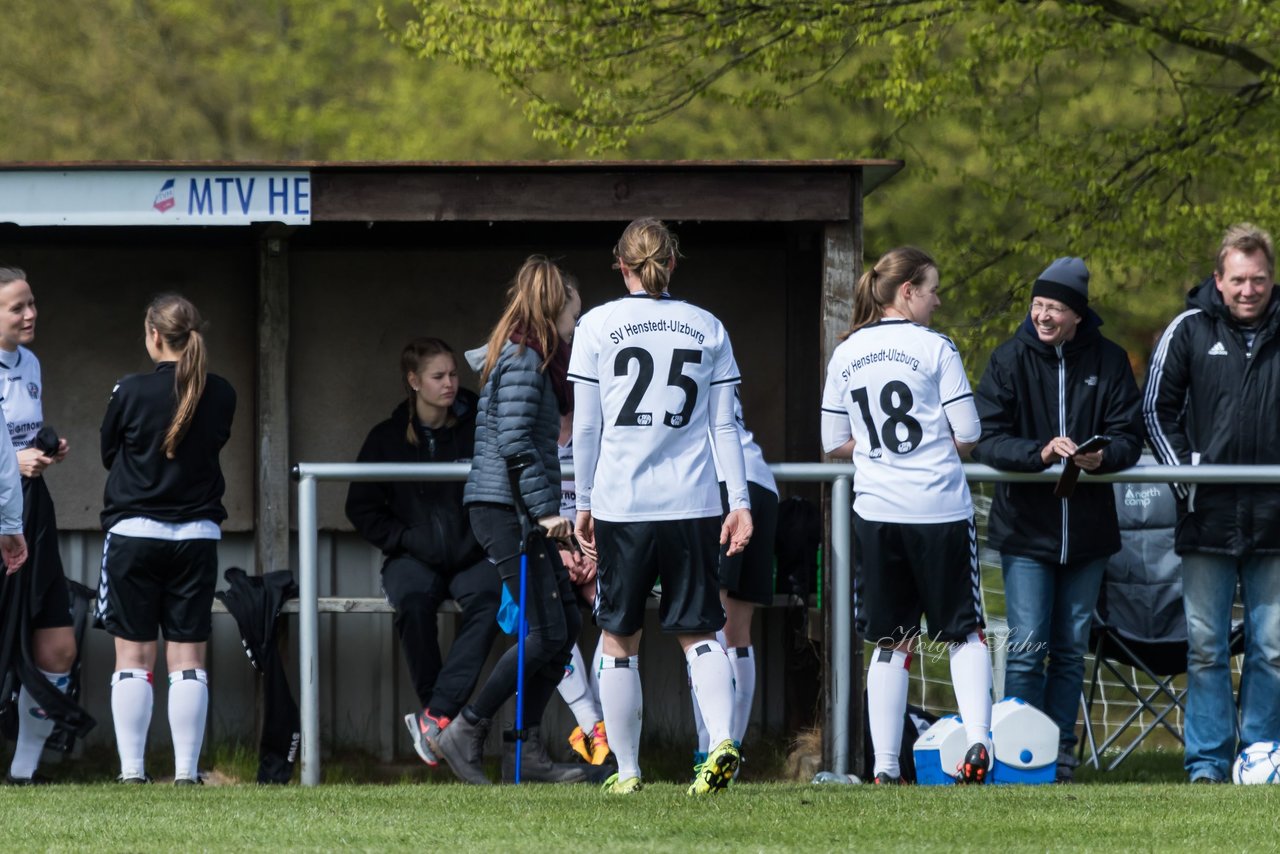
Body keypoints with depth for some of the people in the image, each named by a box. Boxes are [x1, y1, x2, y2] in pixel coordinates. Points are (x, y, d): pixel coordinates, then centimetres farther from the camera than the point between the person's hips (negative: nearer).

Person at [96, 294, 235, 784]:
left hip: (134, 533, -2)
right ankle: (187, 771, 1)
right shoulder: (221, 395, -3)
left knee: (133, 657, 3)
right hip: (197, 536, 2)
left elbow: (108, 453, 3)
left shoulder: (131, 392, -11)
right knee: (188, 657, 4)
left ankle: (132, 771, 0)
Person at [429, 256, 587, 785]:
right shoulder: (524, 361, -12)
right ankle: (465, 732, -5)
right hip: (505, 508, -11)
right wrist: (546, 509, -20)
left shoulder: (532, 358, 19)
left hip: (519, 512, 11)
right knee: (546, 632, -10)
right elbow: (515, 444, -20)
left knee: (566, 622, 9)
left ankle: (528, 748, 10)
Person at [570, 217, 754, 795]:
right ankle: (722, 740, -15)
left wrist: (582, 504, 9)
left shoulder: (596, 325, 1)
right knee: (698, 633, 8)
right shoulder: (707, 329, 6)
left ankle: (626, 771, 11)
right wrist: (740, 503, 8)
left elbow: (585, 427, 2)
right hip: (692, 504, 2)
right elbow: (725, 425, 5)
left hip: (620, 504, -2)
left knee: (619, 638, 8)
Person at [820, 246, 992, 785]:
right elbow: (968, 436, -5)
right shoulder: (934, 348, -5)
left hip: (876, 514, 3)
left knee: (891, 643, 9)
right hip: (941, 511, -3)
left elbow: (834, 443, 10)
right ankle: (978, 741, -7)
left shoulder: (845, 355, 7)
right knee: (965, 632, 9)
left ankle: (885, 766, 5)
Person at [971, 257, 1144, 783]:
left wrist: (1103, 457, -24)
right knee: (1028, 647, -7)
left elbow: (1129, 437, -1)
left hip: (1087, 529, 2)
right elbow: (986, 440, -10)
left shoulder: (1108, 361, 0)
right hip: (1025, 525, -2)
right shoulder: (1011, 359, -4)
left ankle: (1060, 759, 15)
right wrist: (1040, 452, -27)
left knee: (1071, 649, 9)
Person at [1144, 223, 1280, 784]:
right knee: (1205, 648, 0)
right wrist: (1183, 473, -1)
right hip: (1208, 516, -1)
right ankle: (1207, 763, 3)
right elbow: (1157, 407, 9)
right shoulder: (1190, 331, 3)